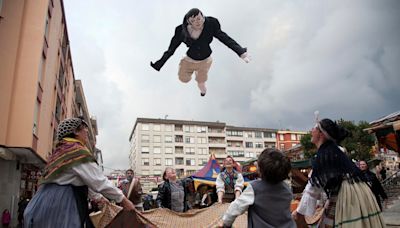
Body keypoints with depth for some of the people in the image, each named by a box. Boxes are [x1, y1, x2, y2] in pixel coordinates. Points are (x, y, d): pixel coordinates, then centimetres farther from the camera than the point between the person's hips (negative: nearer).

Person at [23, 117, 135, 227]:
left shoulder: (62, 150, 19)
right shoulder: (78, 151, -12)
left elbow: (85, 181, 25)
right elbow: (99, 181, -15)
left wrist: (100, 199, 30)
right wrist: (122, 199, -5)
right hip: (58, 208, -10)